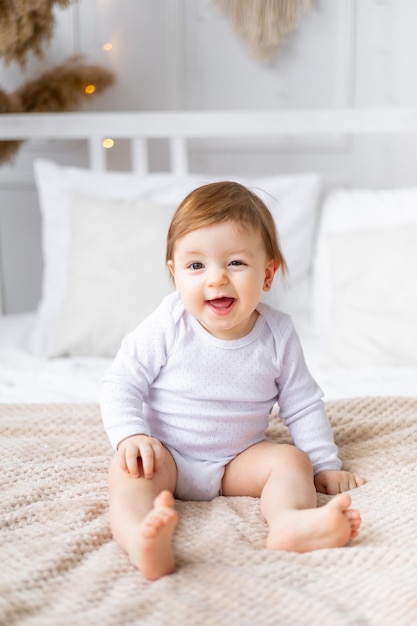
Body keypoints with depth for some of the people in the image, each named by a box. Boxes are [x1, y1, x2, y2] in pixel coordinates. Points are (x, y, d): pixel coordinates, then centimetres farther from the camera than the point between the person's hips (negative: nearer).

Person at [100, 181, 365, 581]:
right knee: (128, 468, -30)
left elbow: (302, 405, 5)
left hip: (240, 460, 3)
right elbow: (120, 383, -7)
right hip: (166, 455, -2)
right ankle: (144, 540, -58)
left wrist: (326, 465, 3)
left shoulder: (278, 334, -6)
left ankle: (289, 522, -48)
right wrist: (131, 436, -23)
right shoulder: (167, 327, -13)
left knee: (292, 459, -20)